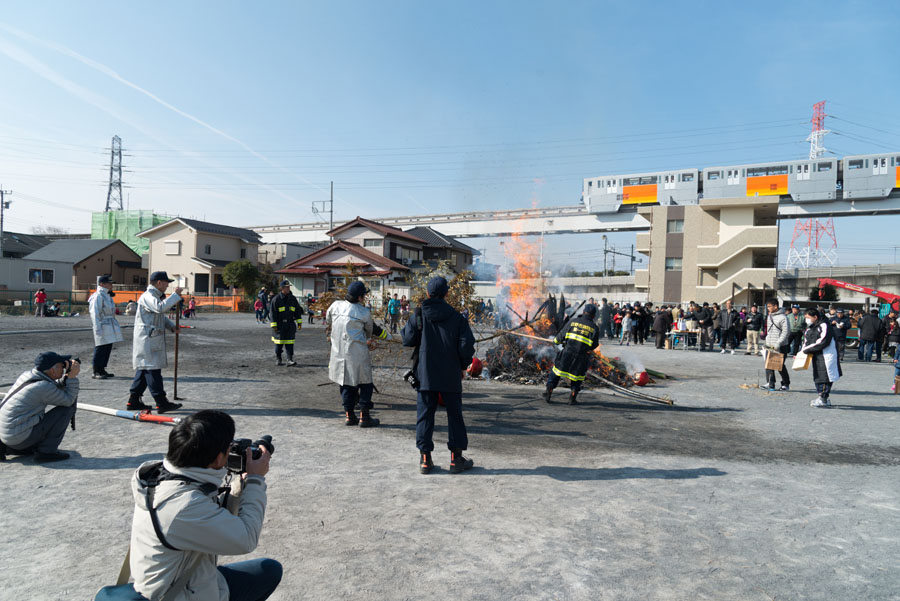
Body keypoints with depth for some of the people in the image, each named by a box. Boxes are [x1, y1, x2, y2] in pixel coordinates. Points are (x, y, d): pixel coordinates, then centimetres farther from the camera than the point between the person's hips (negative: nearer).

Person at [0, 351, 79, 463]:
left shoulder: (27, 375, 5)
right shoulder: (44, 387, -20)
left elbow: (56, 389, 18)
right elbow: (69, 400, -9)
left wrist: (67, 375, 4)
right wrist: (72, 376, -10)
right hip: (22, 437, -9)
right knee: (67, 408, -10)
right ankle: (46, 451, -6)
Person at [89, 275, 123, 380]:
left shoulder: (107, 295, 16)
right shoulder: (98, 296, -13)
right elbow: (95, 314, -17)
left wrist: (115, 326, 20)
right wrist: (98, 329, -21)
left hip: (110, 326, 9)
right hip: (102, 326, -9)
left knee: (108, 348, 12)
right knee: (100, 349, -4)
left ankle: (102, 370, 21)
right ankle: (96, 372, 4)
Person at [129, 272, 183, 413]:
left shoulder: (155, 296, 20)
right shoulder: (148, 296, -14)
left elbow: (161, 316, 30)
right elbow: (160, 307, -34)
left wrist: (172, 326, 16)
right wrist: (175, 295, -26)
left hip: (152, 339, 11)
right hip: (148, 339, -11)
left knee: (143, 370, 13)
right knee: (153, 370, -7)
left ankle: (133, 401, 20)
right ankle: (161, 403, -5)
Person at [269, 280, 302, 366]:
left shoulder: (293, 299, 9)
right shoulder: (276, 299, -4)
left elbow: (298, 310, 14)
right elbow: (272, 313, -5)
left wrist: (299, 322, 8)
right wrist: (274, 325, -9)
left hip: (290, 324, 3)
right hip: (279, 325, -3)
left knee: (290, 343, -3)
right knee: (279, 343, 6)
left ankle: (290, 360, -4)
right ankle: (278, 359, 20)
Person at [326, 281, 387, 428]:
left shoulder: (336, 305, 1)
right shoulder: (364, 313, -9)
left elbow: (328, 321, 19)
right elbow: (370, 330, 7)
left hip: (338, 352, 5)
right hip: (357, 353, -5)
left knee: (346, 384, 15)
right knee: (365, 384, 7)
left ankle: (349, 415, 18)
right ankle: (364, 417, 7)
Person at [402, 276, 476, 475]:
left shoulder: (419, 314, -5)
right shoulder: (456, 316, -4)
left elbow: (408, 339, -5)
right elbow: (467, 345, -7)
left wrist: (408, 326, 15)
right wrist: (463, 366, 7)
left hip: (425, 374, 0)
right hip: (450, 376, 0)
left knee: (425, 414, 8)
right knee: (454, 415, 11)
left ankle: (425, 459, 10)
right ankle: (456, 458, 15)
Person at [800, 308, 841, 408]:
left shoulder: (824, 326, -14)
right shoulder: (809, 328, 15)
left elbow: (822, 342, -22)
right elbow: (806, 340, 17)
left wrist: (807, 349, -18)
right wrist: (802, 349, -3)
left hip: (826, 356, -9)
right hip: (816, 356, 9)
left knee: (825, 377, -7)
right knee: (817, 377, 12)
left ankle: (823, 399, -4)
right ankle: (822, 398, 21)